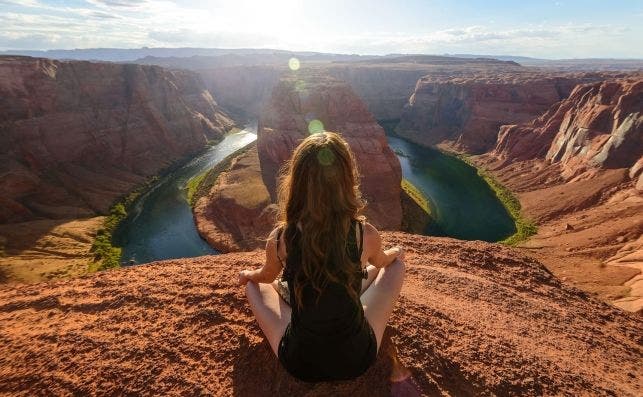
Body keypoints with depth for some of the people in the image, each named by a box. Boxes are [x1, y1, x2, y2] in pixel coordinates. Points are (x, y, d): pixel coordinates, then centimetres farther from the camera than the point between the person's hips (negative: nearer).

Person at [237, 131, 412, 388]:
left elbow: (266, 277, 3)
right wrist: (394, 252, 29)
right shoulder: (366, 235, -22)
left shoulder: (279, 238, -22)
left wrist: (247, 275, 27)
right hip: (357, 360, 0)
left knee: (254, 285, 24)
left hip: (300, 363, 1)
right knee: (396, 262, 17)